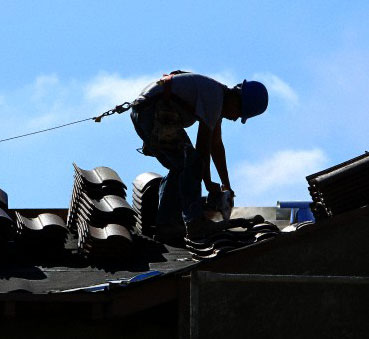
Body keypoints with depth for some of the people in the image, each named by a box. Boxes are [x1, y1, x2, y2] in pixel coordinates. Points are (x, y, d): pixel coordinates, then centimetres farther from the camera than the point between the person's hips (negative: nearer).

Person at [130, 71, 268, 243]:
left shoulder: (218, 99, 19)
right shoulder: (213, 95, -12)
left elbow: (216, 145, 26)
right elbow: (203, 145, -12)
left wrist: (226, 186, 29)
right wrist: (208, 183, -3)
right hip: (155, 112, -11)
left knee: (179, 169, 13)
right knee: (190, 163, -10)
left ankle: (166, 225, 9)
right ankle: (195, 223, -14)